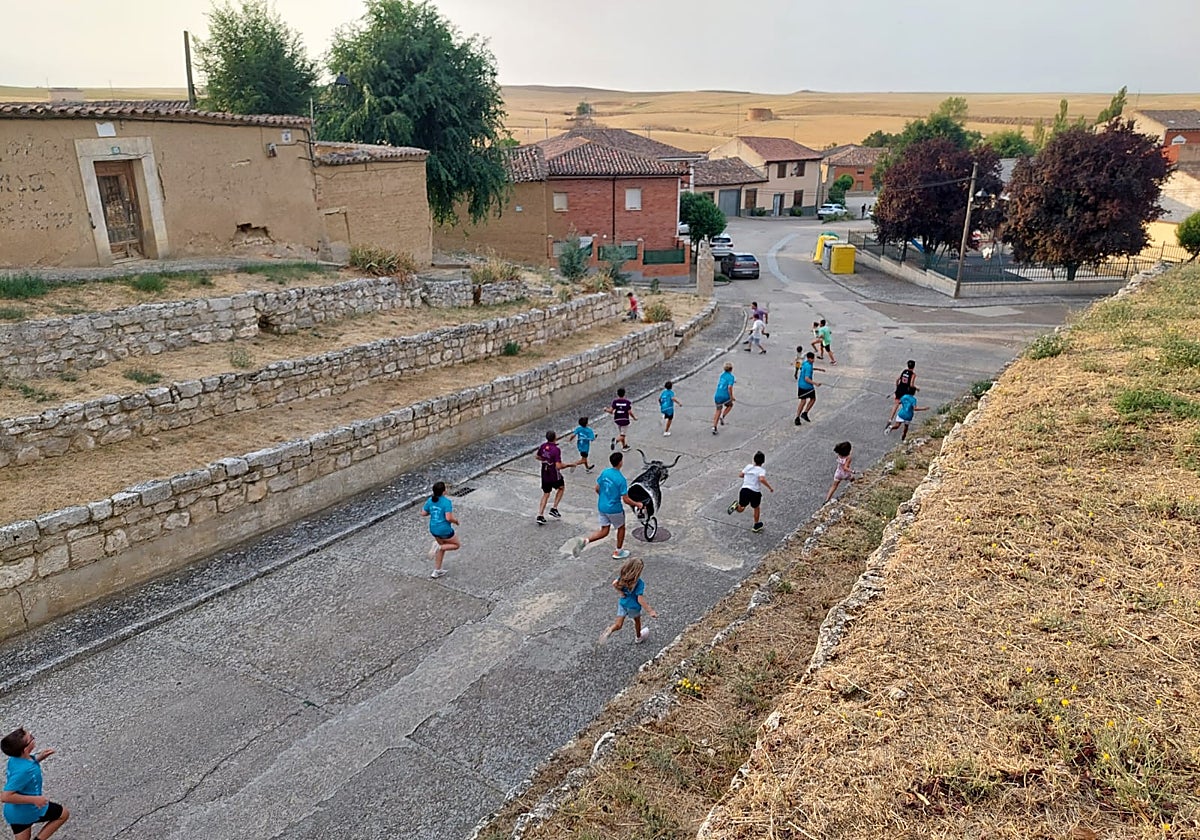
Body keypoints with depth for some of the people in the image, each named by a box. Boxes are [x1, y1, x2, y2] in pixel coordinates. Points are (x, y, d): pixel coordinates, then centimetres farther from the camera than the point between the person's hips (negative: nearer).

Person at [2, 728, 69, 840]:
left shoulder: (15, 758, -9)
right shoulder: (24, 770, -37)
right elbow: (5, 797, -35)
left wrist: (38, 758, 2)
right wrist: (35, 799, -28)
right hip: (29, 811, -8)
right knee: (64, 814, 14)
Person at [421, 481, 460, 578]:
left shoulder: (430, 500, -2)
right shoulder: (446, 502, -23)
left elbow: (423, 513, 6)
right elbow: (449, 518, -27)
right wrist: (456, 520, -7)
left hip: (433, 529, 7)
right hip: (444, 530, -7)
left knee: (442, 546, 25)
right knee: (457, 545, 16)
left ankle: (436, 571, 28)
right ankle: (438, 547, -7)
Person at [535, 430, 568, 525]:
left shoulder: (543, 446, -4)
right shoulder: (556, 450, -24)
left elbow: (537, 456, 12)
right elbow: (558, 466, -28)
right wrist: (565, 465, -10)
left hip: (544, 474, 5)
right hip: (554, 475, -5)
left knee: (546, 494, 17)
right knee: (562, 487, 24)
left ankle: (540, 516, 12)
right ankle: (554, 508, 19)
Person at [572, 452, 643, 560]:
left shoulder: (604, 473, -4)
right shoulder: (621, 479, -22)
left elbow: (597, 489, 7)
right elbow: (626, 500, -19)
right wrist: (637, 504, -2)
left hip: (602, 506, 5)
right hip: (614, 509, -5)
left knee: (604, 531, 15)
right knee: (621, 528, 21)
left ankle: (585, 540, -8)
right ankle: (618, 552, 34)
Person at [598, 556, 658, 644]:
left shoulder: (623, 577, -16)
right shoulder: (640, 583, -31)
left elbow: (614, 584, -5)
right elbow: (640, 600, -30)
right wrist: (650, 611, -25)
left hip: (622, 604, 3)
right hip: (633, 607, -3)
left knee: (618, 625, 13)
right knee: (637, 621, 28)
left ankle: (610, 630, -17)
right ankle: (638, 637, 50)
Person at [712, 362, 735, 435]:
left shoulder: (722, 374, 10)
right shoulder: (731, 376, -10)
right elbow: (730, 387, -21)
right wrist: (731, 397, -13)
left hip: (717, 396, 5)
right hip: (725, 396, -5)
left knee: (718, 410, 17)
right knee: (730, 405, 27)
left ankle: (714, 427, 10)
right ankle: (722, 417, 8)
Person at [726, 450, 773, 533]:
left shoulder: (748, 466, 6)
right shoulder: (761, 470, -8)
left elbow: (741, 475, 14)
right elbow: (762, 479, -27)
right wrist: (770, 487, -18)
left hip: (744, 490, 3)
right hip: (755, 492, -3)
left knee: (740, 509, 14)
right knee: (756, 508, 23)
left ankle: (736, 506, -21)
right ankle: (756, 526, 36)